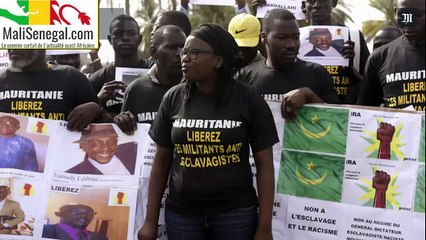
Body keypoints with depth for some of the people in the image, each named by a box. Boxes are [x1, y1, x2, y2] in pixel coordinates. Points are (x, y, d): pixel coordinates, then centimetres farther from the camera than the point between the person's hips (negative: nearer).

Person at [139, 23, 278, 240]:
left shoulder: (248, 98, -5)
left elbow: (264, 163, -4)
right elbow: (161, 160, 6)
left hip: (235, 213, -2)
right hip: (180, 214, 2)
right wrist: (151, 220, 4)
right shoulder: (173, 98, 0)